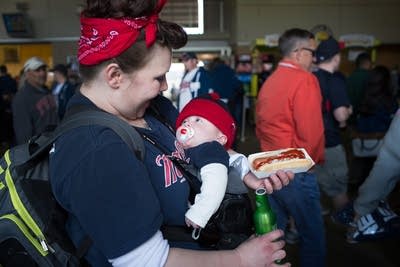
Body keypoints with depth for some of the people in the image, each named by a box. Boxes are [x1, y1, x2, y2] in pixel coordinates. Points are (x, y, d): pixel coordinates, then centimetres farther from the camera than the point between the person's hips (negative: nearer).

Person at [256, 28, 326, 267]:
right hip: (295, 173, -8)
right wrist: (316, 160, -2)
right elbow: (311, 132, -20)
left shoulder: (269, 82, 9)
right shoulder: (305, 80, -13)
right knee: (313, 238, 7)